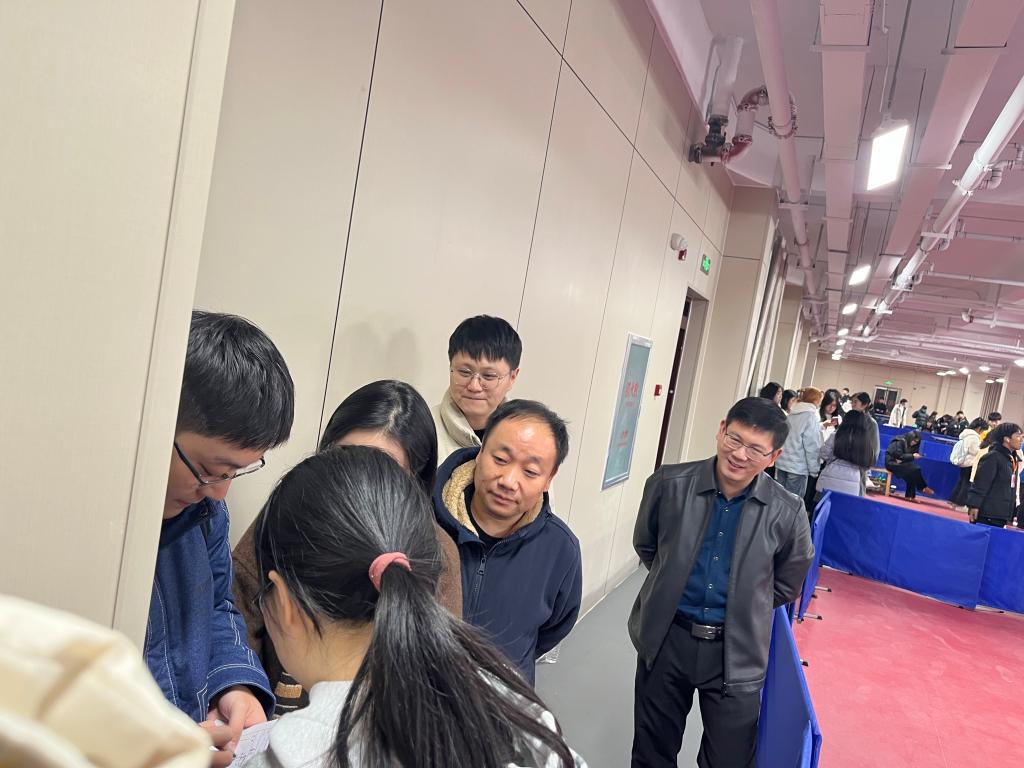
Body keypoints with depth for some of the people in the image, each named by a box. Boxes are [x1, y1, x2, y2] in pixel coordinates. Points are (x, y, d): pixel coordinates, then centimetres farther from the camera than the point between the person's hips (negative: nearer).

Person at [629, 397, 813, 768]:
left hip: (736, 653, -1)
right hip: (666, 640, 1)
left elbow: (787, 584, 6)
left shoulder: (787, 513, -12)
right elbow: (645, 545, 8)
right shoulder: (670, 483, -11)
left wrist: (744, 607, 5)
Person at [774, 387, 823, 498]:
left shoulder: (792, 414, 8)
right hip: (798, 467, -7)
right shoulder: (811, 416, -13)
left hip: (782, 463, 7)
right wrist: (814, 469, -8)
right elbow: (812, 446, -14)